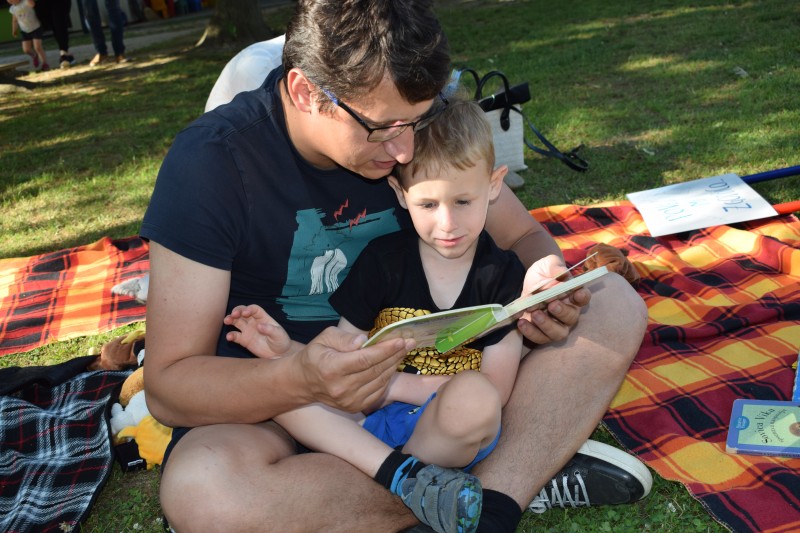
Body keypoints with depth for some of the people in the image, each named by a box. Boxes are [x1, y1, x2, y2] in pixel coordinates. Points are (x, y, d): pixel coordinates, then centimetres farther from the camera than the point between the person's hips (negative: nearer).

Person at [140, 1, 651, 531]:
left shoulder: (413, 120, -9)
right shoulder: (210, 162, -21)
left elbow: (524, 236, 1)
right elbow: (169, 385, -20)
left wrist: (544, 285, -24)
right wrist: (301, 379, -41)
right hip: (277, 399, -2)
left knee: (614, 303, -10)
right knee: (200, 490, -37)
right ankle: (531, 467, -23)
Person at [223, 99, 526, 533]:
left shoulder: (503, 274, -2)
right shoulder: (381, 259, 5)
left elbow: (495, 390, -7)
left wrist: (395, 383, -10)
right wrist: (288, 352, -16)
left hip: (454, 431, -3)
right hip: (369, 417, 4)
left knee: (474, 398, -37)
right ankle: (407, 476, -27)